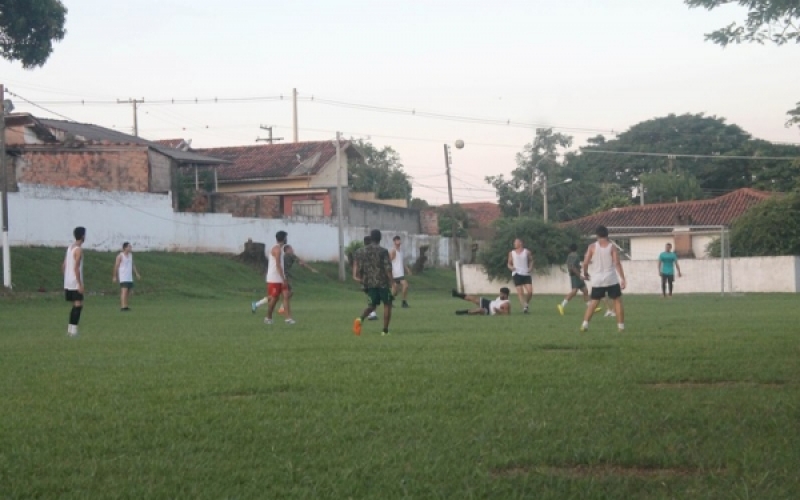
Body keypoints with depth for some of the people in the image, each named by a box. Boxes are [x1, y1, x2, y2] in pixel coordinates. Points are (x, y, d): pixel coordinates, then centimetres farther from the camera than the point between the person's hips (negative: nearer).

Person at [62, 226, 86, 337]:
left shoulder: (70, 247, 13)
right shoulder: (79, 249, -14)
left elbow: (63, 265, 16)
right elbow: (76, 268, -20)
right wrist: (80, 284, -19)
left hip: (68, 282, 9)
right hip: (75, 283, -9)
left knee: (75, 305, 16)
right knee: (78, 305, -7)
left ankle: (70, 329, 17)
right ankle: (73, 330, -12)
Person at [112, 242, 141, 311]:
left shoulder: (130, 255, 12)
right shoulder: (120, 256, -9)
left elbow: (133, 265, 18)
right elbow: (116, 266, -6)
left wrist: (137, 273, 10)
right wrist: (115, 277, -5)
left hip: (129, 277, 8)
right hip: (123, 277, -8)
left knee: (129, 291, 8)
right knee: (124, 291, -16)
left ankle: (125, 306, 17)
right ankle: (123, 307, -19)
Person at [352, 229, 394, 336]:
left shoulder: (364, 251, 6)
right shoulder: (383, 251, -8)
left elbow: (361, 267, 11)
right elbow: (388, 268, -15)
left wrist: (362, 279, 25)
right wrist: (390, 282, -12)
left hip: (369, 283, 5)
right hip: (382, 282, -5)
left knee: (373, 304, 17)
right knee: (387, 304, 9)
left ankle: (360, 319, -12)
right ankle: (385, 330, 5)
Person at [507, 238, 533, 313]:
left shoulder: (527, 252, 8)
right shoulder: (511, 253, 10)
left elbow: (531, 261, 16)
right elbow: (509, 263, 14)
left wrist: (530, 268, -2)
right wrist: (511, 267, -8)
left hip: (526, 274, 0)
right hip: (517, 274, 0)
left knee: (530, 292, -9)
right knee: (520, 292, -11)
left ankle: (526, 304, 15)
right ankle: (524, 307, -11)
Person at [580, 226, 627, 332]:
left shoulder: (592, 246, 0)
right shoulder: (612, 247, -2)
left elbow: (585, 263, -1)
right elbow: (617, 263, -10)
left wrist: (585, 273, 18)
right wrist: (623, 279, -10)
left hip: (598, 280, 2)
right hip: (611, 279, -2)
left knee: (594, 303, 10)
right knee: (617, 302, 8)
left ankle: (585, 324, -2)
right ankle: (621, 326, 5)